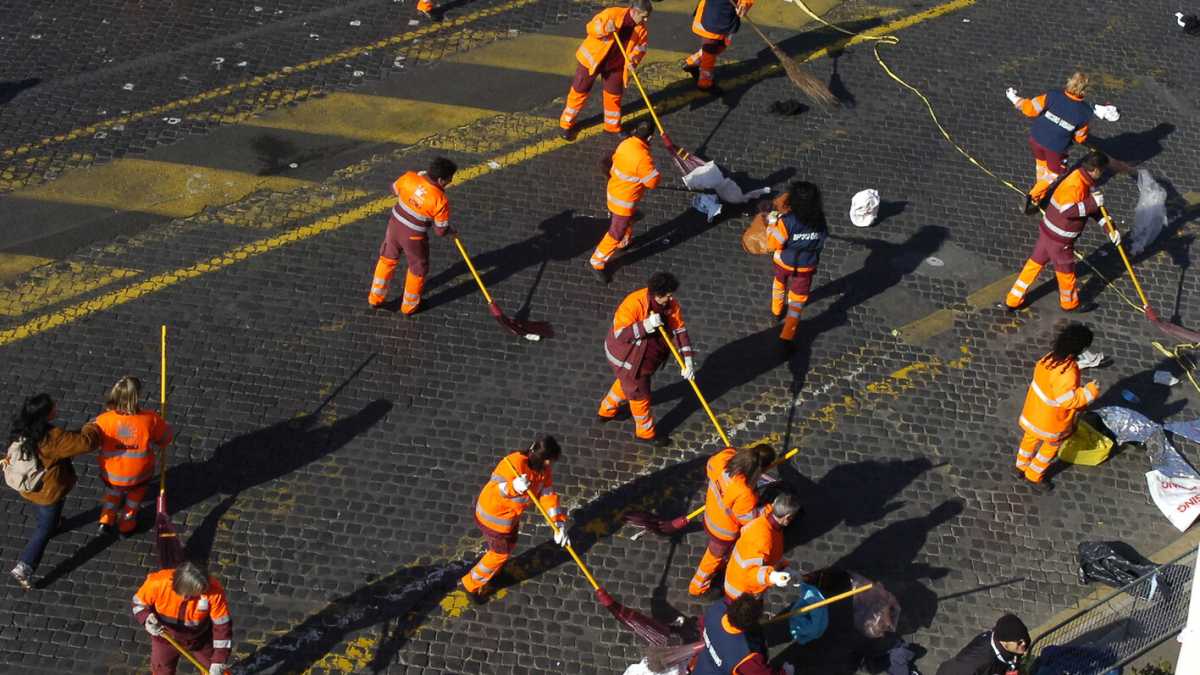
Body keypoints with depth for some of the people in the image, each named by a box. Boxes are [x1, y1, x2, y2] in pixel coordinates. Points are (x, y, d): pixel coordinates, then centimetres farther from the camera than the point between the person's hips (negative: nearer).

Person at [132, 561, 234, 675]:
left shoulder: (213, 590, -37)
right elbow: (138, 602, -14)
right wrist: (147, 619, -35)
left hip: (200, 639, 0)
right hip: (166, 638, 1)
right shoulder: (157, 583, -35)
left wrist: (218, 662, -26)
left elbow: (222, 625, -27)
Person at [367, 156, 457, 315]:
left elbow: (394, 190, 5)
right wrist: (451, 232, 7)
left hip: (395, 225, 5)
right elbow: (440, 231, -15)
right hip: (414, 237, -4)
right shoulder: (441, 201, -27)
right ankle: (409, 307, 39)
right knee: (418, 270, 22)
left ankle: (375, 299, 40)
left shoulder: (409, 177, -17)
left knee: (387, 260, 28)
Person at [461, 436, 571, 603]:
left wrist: (559, 523, -24)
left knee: (510, 545, 28)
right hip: (494, 515, -8)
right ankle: (471, 584, 29)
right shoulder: (514, 464, -35)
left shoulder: (543, 469, -10)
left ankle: (491, 572, 56)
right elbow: (494, 490, -33)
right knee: (500, 552, 8)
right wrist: (513, 487, -54)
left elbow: (548, 495, -14)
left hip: (511, 513, 8)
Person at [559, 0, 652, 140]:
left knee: (614, 95, 12)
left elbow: (640, 47, -2)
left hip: (615, 64, 4)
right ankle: (566, 124, 19)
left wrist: (633, 61, -22)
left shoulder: (641, 29, -10)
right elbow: (591, 27, -24)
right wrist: (604, 28, -45)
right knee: (579, 92, 4)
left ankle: (613, 126, 32)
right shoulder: (612, 14, -25)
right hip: (592, 59, -4)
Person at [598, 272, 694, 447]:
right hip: (627, 359, -7)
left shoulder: (671, 304, -16)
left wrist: (687, 360, -21)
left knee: (626, 383, 31)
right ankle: (645, 432, 36)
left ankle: (606, 411, 58)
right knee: (639, 394, 12)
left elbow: (679, 330, -13)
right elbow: (619, 334, -34)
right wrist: (646, 326, -44)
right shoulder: (633, 304, -35)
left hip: (645, 357, 7)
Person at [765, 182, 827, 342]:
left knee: (780, 284, 31)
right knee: (797, 300, 10)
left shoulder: (787, 221, -29)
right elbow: (822, 240, 1)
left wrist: (772, 223, -10)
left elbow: (774, 244, -21)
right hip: (806, 266, 1)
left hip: (785, 263, -1)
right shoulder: (819, 219, -17)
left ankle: (777, 311, 54)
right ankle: (787, 335, 7)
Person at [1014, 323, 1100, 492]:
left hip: (1034, 410, 7)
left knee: (1030, 438, 29)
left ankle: (1022, 468, 50)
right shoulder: (1068, 372, -36)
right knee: (1051, 447, 20)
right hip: (1050, 421, -7)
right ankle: (1034, 476, 37)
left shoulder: (1050, 358, -11)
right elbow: (1067, 400, -32)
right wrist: (1089, 392, -22)